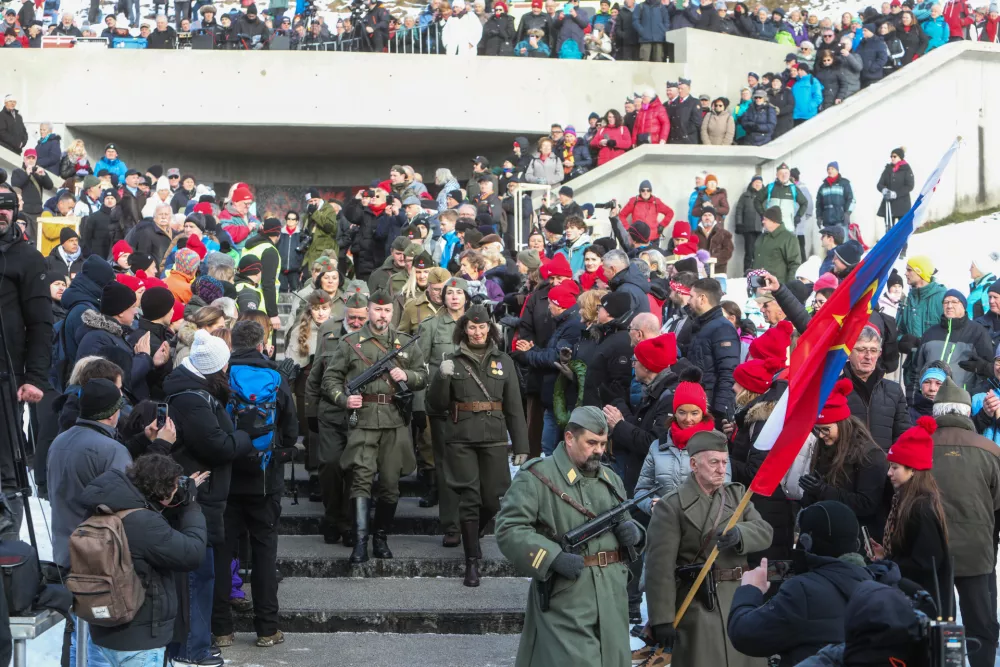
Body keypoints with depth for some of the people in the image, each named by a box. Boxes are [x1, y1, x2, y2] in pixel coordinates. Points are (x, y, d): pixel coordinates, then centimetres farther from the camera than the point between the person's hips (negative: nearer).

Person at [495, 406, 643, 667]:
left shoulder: (611, 479, 16)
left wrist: (634, 533, 0)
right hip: (565, 600, -7)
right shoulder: (537, 476, -7)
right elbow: (509, 529, -14)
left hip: (612, 598, 7)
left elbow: (630, 525, 26)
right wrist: (554, 558, -23)